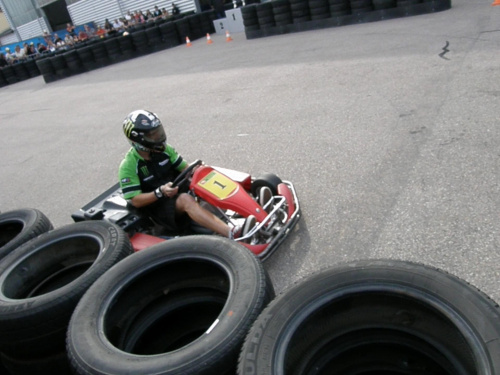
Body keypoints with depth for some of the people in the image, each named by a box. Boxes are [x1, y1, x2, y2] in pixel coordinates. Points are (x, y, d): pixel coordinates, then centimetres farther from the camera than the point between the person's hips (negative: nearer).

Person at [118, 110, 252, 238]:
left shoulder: (164, 149, 2)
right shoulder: (128, 166, -12)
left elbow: (184, 168, 7)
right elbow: (135, 201, -14)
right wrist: (160, 192, -29)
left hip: (178, 192, 6)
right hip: (158, 206, -6)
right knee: (185, 199, -36)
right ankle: (231, 234, -52)